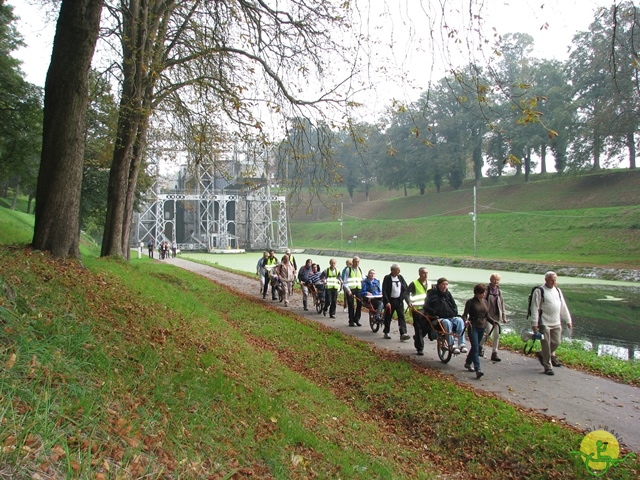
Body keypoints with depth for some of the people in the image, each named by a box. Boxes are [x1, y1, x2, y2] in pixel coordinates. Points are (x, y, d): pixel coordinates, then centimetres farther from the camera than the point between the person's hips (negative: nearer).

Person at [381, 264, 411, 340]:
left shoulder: (400, 277, 7)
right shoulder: (387, 278, -7)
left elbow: (405, 289, 10)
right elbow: (384, 291, -11)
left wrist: (408, 300, -1)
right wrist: (387, 302, -18)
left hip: (399, 300, 4)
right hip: (390, 300, -4)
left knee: (401, 316, -5)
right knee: (388, 317, 7)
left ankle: (403, 333, -10)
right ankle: (386, 333, 21)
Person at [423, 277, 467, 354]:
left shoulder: (448, 294, 19)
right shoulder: (432, 294, 4)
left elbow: (454, 305, 26)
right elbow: (426, 307, -2)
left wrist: (455, 313, 6)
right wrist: (435, 313, -15)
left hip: (451, 317, 5)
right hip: (438, 319, -5)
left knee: (459, 320, -26)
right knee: (447, 322, -37)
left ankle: (462, 344, -31)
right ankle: (452, 345, -37)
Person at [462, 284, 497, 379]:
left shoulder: (484, 302, 10)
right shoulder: (470, 302, -6)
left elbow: (487, 315, 15)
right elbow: (465, 314, -9)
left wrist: (493, 321, -3)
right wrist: (466, 321, -30)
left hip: (482, 327, 6)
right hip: (473, 327, -6)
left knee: (475, 347, 15)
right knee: (475, 348, -13)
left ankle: (468, 363, 33)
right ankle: (477, 369, -20)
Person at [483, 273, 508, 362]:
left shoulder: (499, 291, 9)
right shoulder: (486, 289, -7)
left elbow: (502, 304, 13)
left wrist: (504, 317, 11)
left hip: (496, 316, 5)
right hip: (487, 315, -5)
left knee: (496, 335, 3)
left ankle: (494, 353, 11)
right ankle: (481, 347, 27)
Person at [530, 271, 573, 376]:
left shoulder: (557, 290, 12)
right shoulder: (539, 291, -9)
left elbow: (563, 307, 18)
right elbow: (535, 308, -11)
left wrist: (568, 320, 16)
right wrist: (534, 324, -15)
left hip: (556, 323, 6)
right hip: (544, 323, -6)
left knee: (557, 342, 9)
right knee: (546, 345, -1)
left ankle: (542, 354, 34)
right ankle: (548, 366, 11)